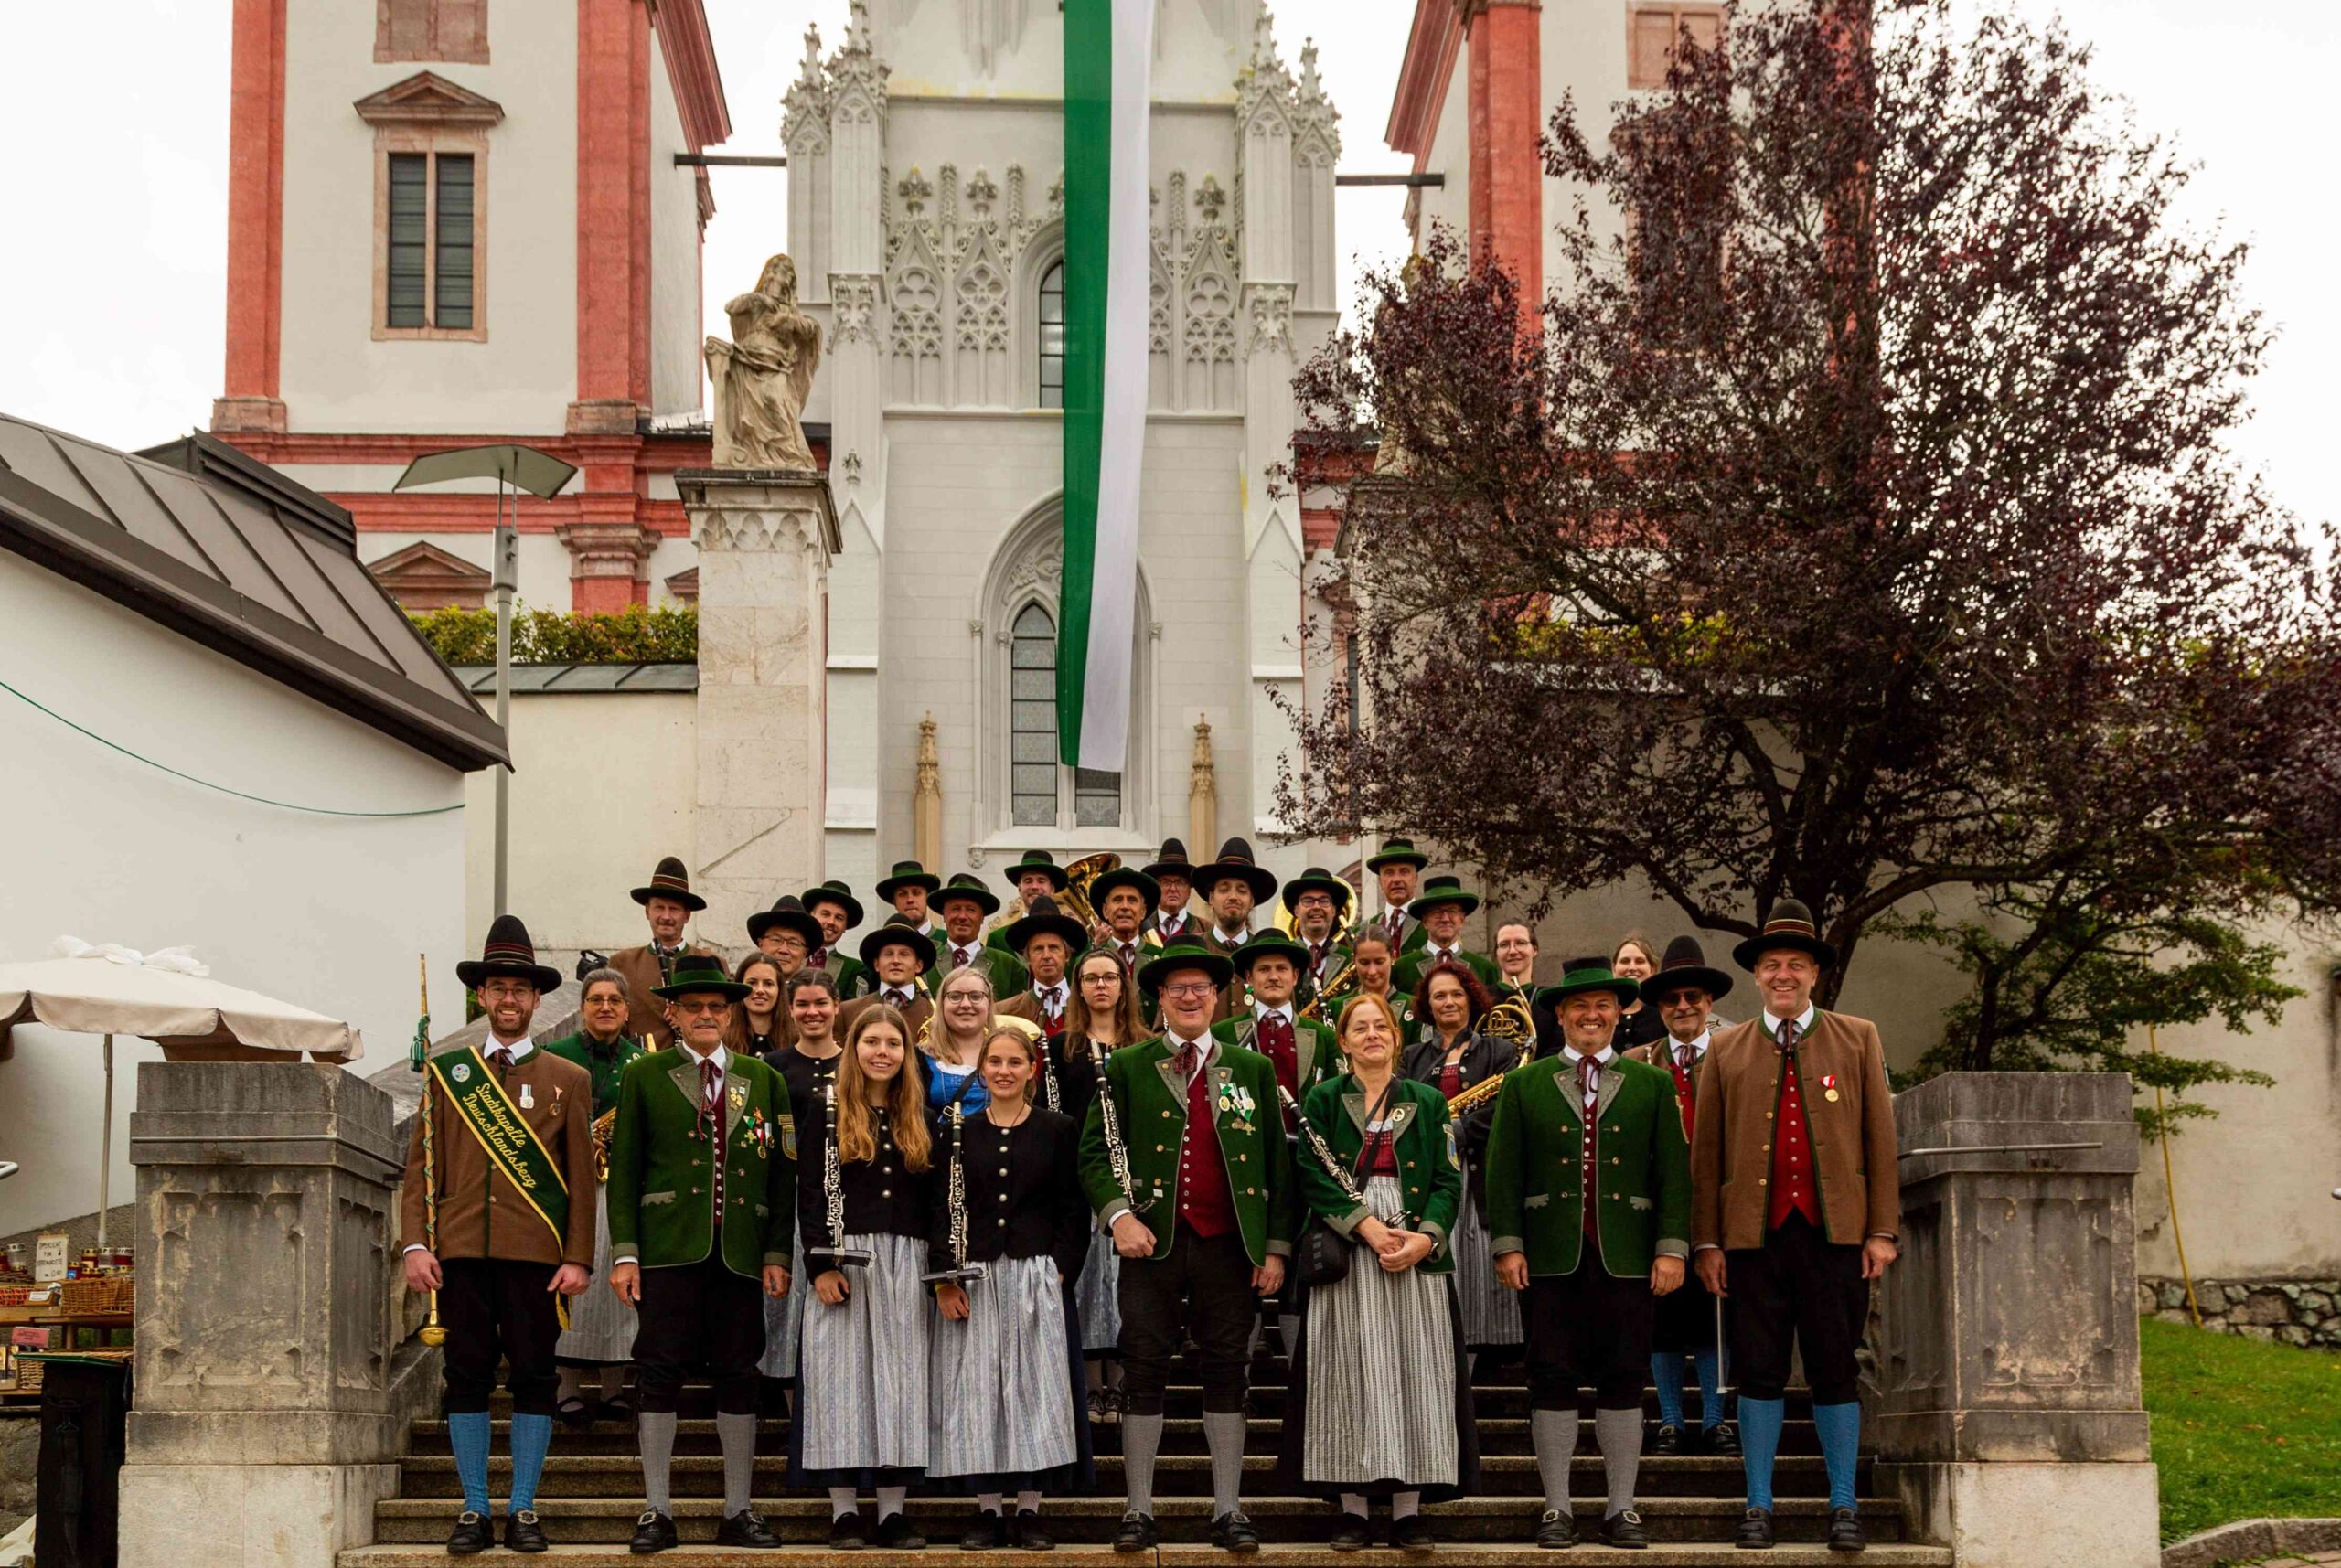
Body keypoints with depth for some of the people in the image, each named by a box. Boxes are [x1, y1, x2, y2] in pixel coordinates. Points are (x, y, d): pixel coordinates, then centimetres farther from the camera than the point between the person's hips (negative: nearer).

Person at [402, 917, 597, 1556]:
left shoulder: (568, 1080, 9)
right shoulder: (447, 1071, 12)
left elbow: (583, 1178, 5)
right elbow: (421, 1165, 8)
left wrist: (579, 1258, -3)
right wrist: (415, 1244, -3)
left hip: (537, 1254, -1)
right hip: (461, 1251, 1)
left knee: (533, 1379, 1)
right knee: (466, 1378, 2)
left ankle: (523, 1510, 9)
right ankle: (474, 1510, 10)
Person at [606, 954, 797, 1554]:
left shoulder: (764, 1081, 13)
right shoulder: (644, 1077, 8)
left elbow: (783, 1173, 11)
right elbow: (624, 1170, 4)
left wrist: (777, 1254, 3)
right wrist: (624, 1253, -4)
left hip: (741, 1254, 2)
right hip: (668, 1253, -2)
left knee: (738, 1378, 3)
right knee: (660, 1375, -3)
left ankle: (739, 1512, 11)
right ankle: (657, 1511, 5)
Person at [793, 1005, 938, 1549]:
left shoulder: (918, 1118, 12)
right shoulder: (828, 1114, 2)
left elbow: (932, 1198, 12)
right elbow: (811, 1193, -2)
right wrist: (821, 1265, -12)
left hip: (906, 1265, 3)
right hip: (844, 1260, -3)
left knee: (901, 1376, 2)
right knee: (844, 1376, -3)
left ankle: (892, 1512, 5)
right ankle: (844, 1512, 0)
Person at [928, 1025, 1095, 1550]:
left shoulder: (1058, 1130, 5)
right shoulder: (958, 1132, 8)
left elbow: (1073, 1210, 3)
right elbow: (940, 1208, 6)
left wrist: (1060, 1269, -8)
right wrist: (945, 1278, -5)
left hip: (1037, 1275, -1)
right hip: (973, 1277, 1)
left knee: (1034, 1387, -3)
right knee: (977, 1388, -1)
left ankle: (1029, 1511, 3)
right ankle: (988, 1511, 5)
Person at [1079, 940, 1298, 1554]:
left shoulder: (1253, 1069, 11)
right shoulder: (1128, 1067, 7)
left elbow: (1277, 1161, 10)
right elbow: (1095, 1150, 4)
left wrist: (1277, 1247, 3)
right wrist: (1118, 1213, -12)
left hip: (1228, 1247, 1)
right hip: (1153, 1244, -1)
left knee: (1225, 1376, 4)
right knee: (1144, 1375, 0)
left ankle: (1229, 1510, 10)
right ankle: (1138, 1511, 6)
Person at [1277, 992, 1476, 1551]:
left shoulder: (1428, 1102, 11)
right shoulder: (1324, 1098, 7)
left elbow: (1448, 1180, 5)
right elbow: (1313, 1175, -3)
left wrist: (1424, 1238, -11)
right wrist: (1367, 1225, -14)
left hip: (1417, 1250, 1)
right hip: (1345, 1249, -1)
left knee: (1414, 1372, -2)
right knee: (1350, 1372, -3)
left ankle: (1408, 1507, 0)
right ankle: (1353, 1507, -1)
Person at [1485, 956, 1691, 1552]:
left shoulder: (1651, 1085, 11)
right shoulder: (1523, 1085, 9)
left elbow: (1673, 1172, 7)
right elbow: (1503, 1172, 6)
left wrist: (1672, 1248, -1)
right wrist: (1507, 1246, -3)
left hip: (1625, 1258, 0)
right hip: (1550, 1258, 0)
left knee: (1623, 1380, 2)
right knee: (1552, 1380, 1)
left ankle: (1622, 1508, 10)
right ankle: (1557, 1508, 9)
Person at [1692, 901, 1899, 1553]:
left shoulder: (1858, 1039, 10)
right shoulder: (1725, 1050, 11)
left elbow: (1880, 1138, 7)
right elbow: (1706, 1152, 8)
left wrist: (1882, 1231, 0)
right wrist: (1707, 1241, 2)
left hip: (1834, 1231, -1)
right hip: (1753, 1232, 1)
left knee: (1835, 1372, 2)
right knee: (1758, 1374, 3)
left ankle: (1844, 1506, 11)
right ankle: (1758, 1505, 11)